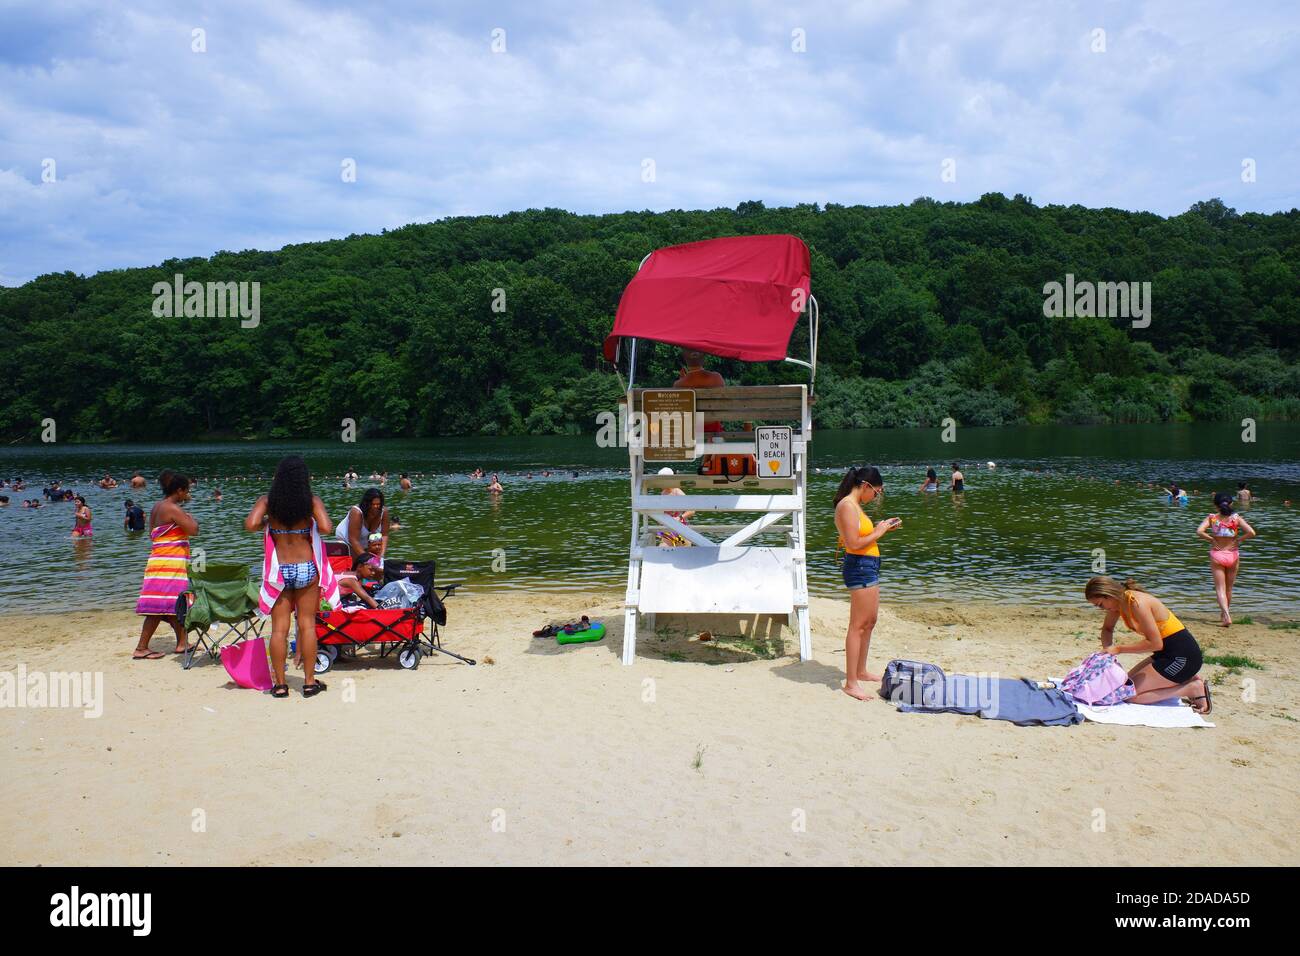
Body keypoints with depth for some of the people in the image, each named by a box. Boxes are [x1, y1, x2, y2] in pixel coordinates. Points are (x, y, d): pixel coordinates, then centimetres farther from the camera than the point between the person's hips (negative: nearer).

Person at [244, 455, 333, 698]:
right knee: (307, 625, 7)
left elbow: (250, 524, -16)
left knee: (279, 628, 5)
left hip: (279, 570, 1)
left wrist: (264, 524, 4)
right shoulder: (312, 502, -5)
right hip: (306, 568, 0)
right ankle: (309, 682, 12)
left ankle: (280, 684, 9)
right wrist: (313, 527, 4)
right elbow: (326, 528, -17)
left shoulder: (267, 501, -2)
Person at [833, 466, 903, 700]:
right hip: (860, 567, -11)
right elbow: (854, 544, -23)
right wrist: (878, 533, -12)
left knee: (869, 622, 20)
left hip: (868, 567, 11)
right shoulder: (847, 506, -17)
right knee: (858, 625, -6)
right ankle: (851, 683, -2)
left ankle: (861, 671, 33)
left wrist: (882, 528, 9)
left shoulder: (854, 505, 15)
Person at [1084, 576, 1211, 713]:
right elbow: (1107, 629, 21)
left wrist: (1119, 649, -18)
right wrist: (1107, 650, 2)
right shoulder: (1119, 602, 4)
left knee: (1130, 695, -14)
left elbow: (1155, 643, -23)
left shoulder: (1137, 603, -23)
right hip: (1166, 653, 9)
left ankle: (1193, 688, -5)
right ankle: (1185, 681, 12)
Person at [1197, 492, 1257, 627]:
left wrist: (1211, 539, -7)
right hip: (1233, 555, 2)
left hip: (1216, 555, -2)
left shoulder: (1211, 518, -6)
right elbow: (1251, 532, -17)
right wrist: (1238, 540, -3)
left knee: (1220, 589, 0)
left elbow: (1199, 531, -20)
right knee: (1228, 588, 18)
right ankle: (1223, 615, 32)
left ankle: (1226, 616, -20)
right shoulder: (1236, 518, -4)